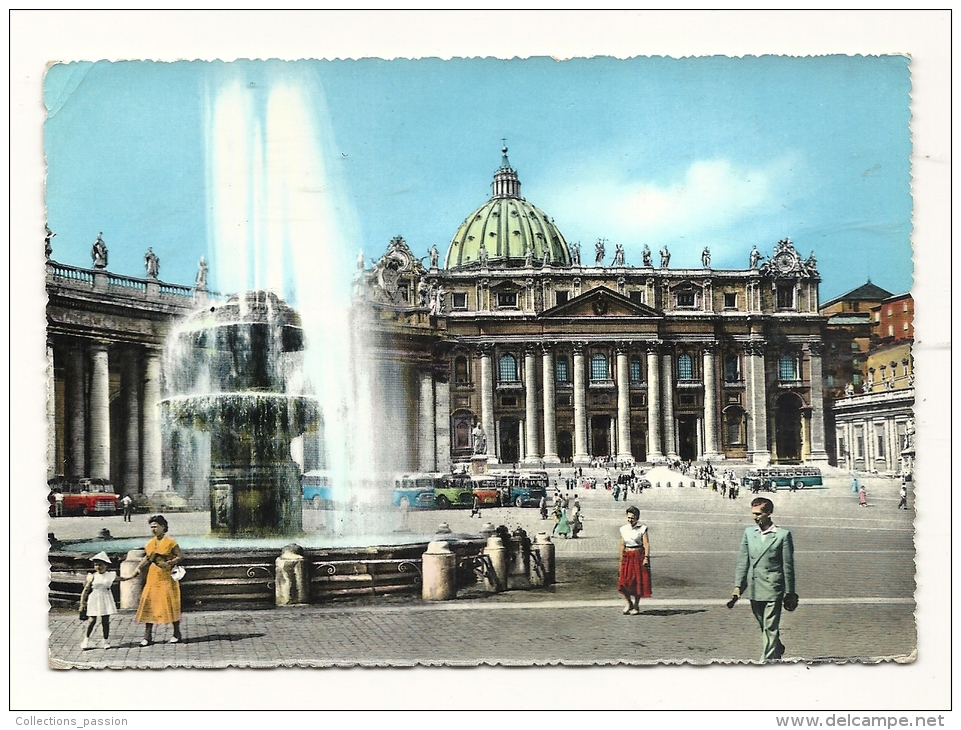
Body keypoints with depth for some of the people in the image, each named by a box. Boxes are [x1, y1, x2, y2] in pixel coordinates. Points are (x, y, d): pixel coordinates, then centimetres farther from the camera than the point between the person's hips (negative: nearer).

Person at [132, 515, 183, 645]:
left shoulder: (170, 541, -8)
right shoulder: (151, 543, 10)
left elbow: (180, 556, -9)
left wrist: (168, 563, -19)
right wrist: (139, 568, 10)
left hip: (167, 577, -6)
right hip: (153, 577, 6)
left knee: (171, 605, -1)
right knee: (149, 604, 1)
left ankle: (177, 635, 11)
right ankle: (147, 636, 5)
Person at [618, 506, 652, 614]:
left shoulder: (642, 529, -4)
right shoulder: (624, 529, 7)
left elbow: (646, 544, -10)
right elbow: (622, 545, 12)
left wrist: (646, 558, -21)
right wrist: (621, 560, 11)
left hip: (639, 556, -3)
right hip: (627, 557, 3)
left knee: (638, 582, 0)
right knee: (624, 582, -5)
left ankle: (636, 606, 16)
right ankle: (629, 603, 18)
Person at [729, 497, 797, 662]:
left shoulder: (783, 535, -4)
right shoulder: (749, 532, 7)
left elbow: (788, 566, -2)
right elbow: (742, 561, 9)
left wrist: (790, 593, 0)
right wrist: (738, 586, 3)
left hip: (773, 588, -5)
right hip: (754, 589, 5)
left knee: (770, 627, -7)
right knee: (764, 626, 16)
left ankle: (767, 660, -3)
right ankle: (777, 650, 40)